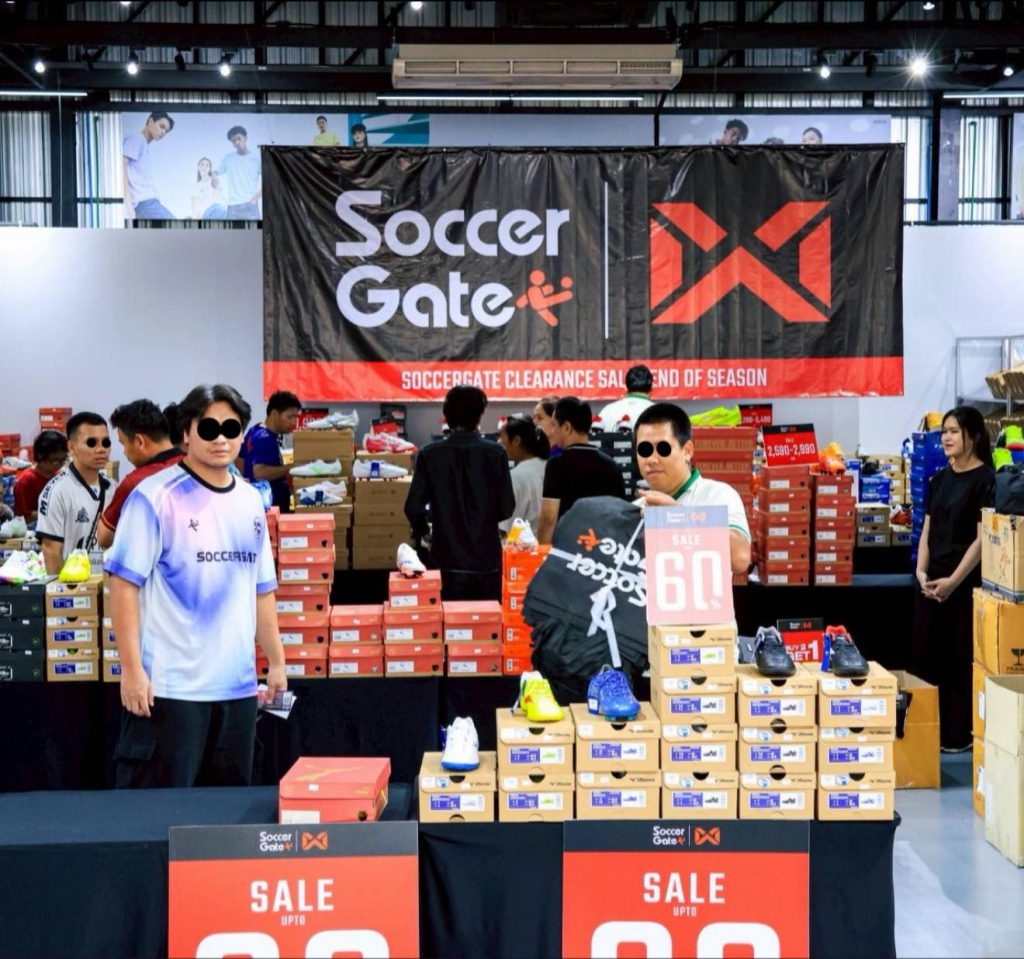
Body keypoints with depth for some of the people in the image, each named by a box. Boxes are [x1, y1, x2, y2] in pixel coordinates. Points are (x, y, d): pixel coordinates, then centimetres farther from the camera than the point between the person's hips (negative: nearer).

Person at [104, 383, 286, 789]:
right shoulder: (156, 496, -7)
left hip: (238, 685, 6)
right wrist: (131, 668, -15)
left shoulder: (250, 501, 11)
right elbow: (125, 583, -10)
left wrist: (277, 661, 14)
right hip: (169, 686, -6)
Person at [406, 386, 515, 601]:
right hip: (486, 559, 0)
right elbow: (506, 508, -5)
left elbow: (414, 507, -5)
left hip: (447, 561, 0)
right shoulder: (495, 453, -6)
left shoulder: (430, 454, -5)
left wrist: (421, 531, 16)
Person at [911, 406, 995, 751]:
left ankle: (959, 735, 12)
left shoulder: (985, 479, -9)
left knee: (961, 659, 1)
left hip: (966, 583, -6)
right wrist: (922, 571, -2)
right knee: (924, 655, 7)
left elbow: (983, 538, -13)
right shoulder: (939, 480, 12)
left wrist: (954, 580, -17)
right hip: (933, 583, 7)